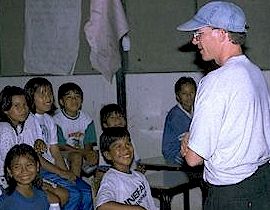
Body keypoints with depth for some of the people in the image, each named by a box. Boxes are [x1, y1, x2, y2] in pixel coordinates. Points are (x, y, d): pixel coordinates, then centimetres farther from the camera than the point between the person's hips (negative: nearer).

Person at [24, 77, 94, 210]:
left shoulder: (49, 120, 14)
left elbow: (55, 153, 12)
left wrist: (67, 173, -5)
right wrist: (61, 173, -14)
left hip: (52, 167, 8)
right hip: (37, 171, -8)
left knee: (87, 191, -8)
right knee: (73, 194, -21)